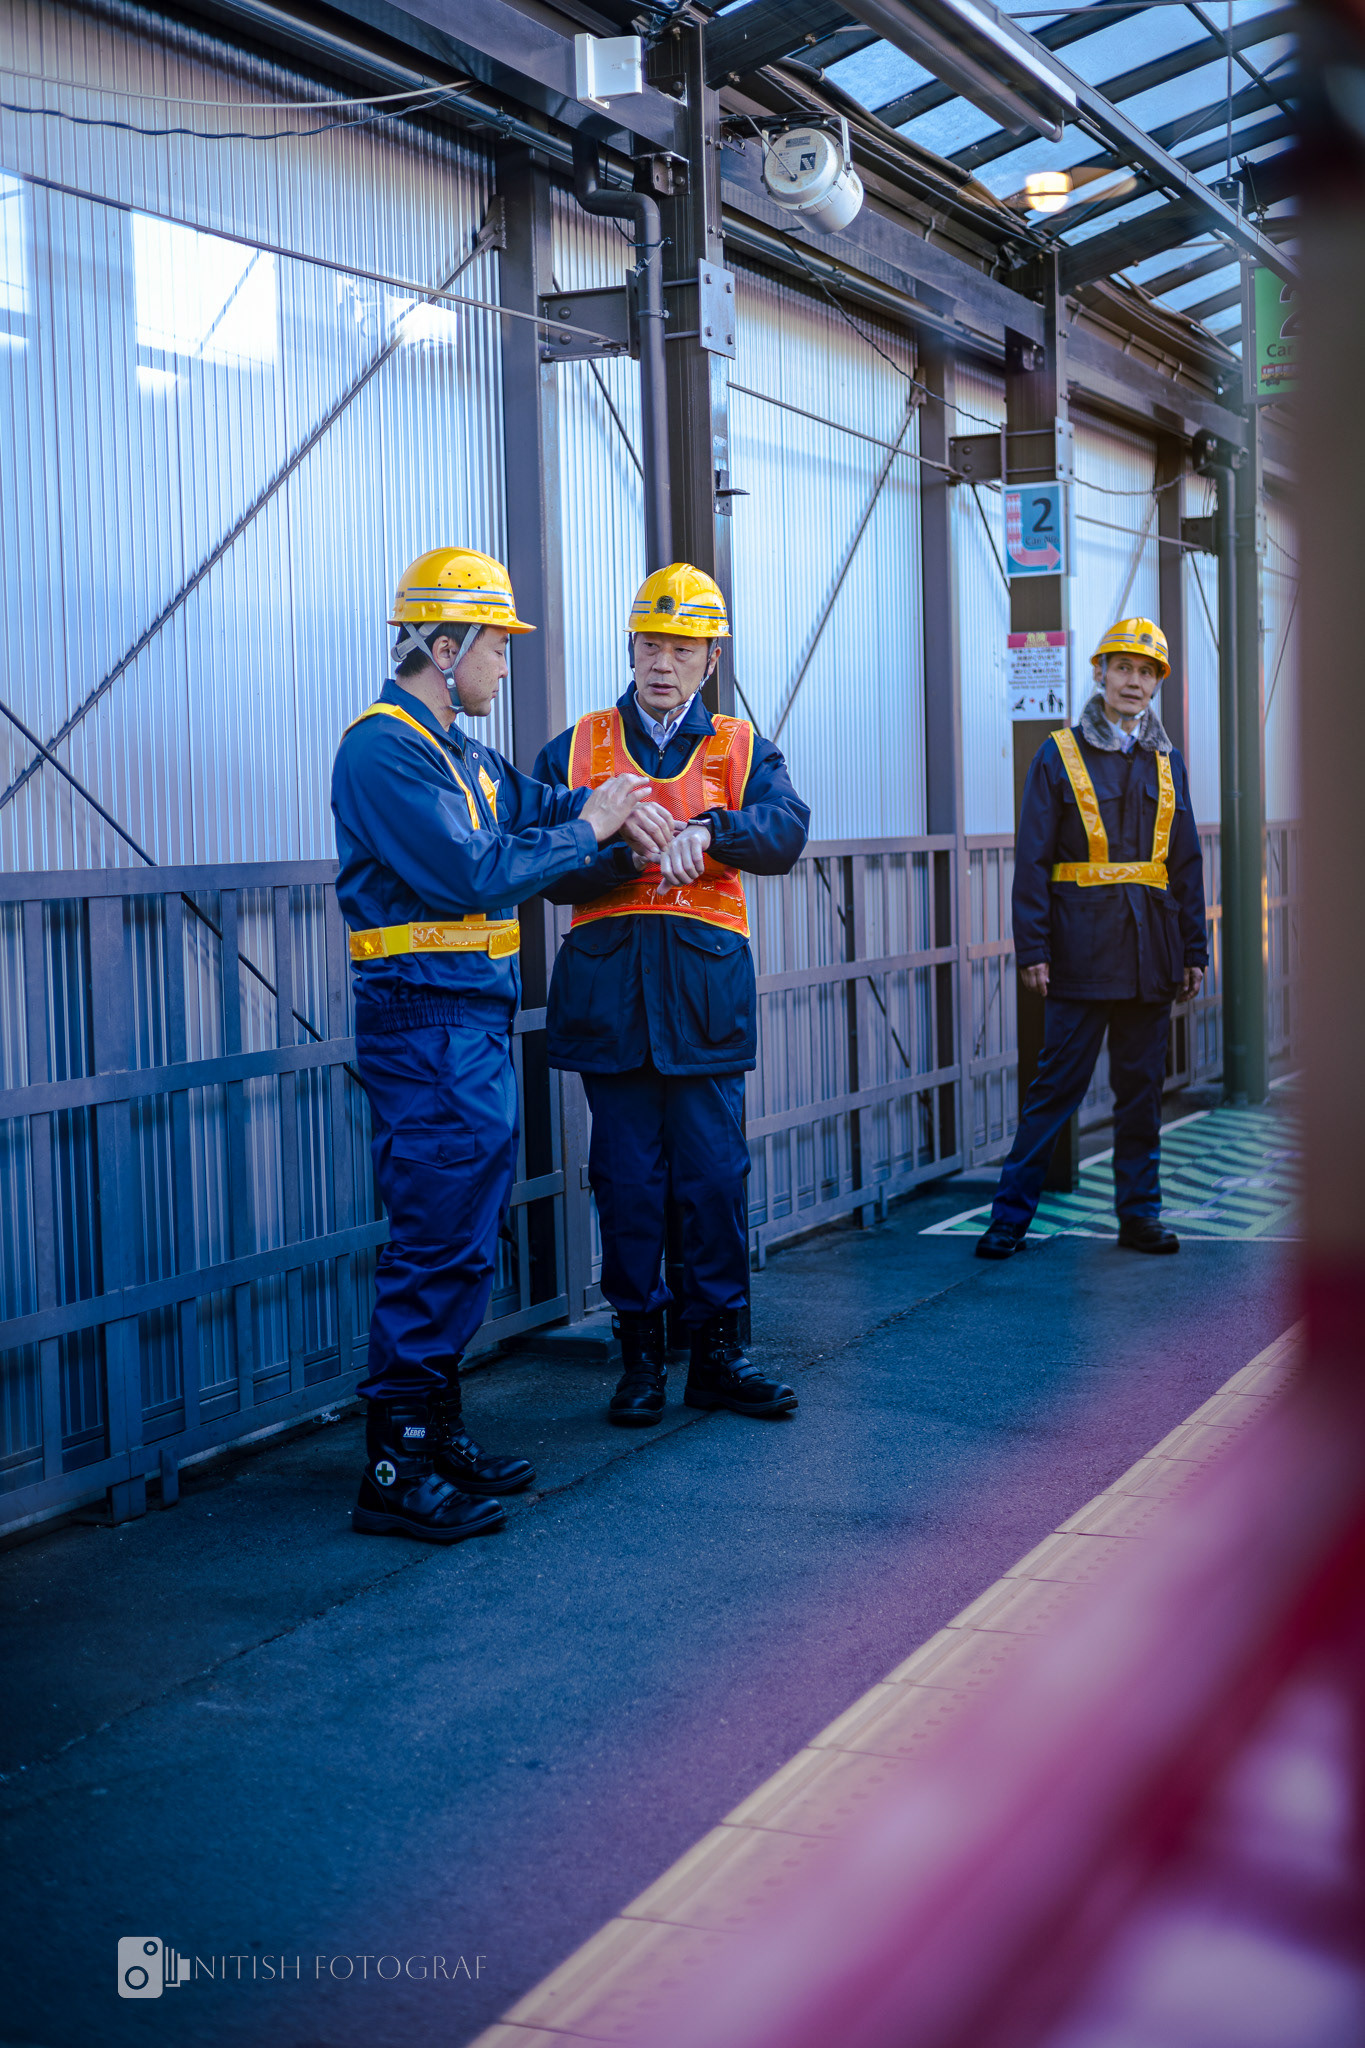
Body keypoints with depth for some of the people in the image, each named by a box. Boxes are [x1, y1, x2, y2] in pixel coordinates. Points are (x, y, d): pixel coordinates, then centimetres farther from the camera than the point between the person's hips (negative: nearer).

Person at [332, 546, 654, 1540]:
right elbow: (470, 872, -19)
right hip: (426, 1022, -10)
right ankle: (395, 1472, -5)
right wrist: (586, 831, -9)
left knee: (463, 1242, 14)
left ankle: (438, 1431, 23)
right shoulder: (385, 747, -13)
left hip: (477, 1025, 10)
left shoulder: (455, 750, 18)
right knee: (438, 1244, -10)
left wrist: (602, 797, 4)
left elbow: (530, 804, 24)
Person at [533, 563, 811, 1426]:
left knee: (716, 1174, 1)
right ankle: (640, 1354, 15)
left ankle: (718, 1350, 13)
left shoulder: (742, 748, 11)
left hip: (707, 988, 0)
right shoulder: (575, 750, 10)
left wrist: (708, 829, -26)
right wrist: (628, 853, -19)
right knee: (627, 1178, 4)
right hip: (609, 989, 0)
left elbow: (786, 831, -8)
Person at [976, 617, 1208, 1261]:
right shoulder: (1058, 757, 1)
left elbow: (1187, 863, 15)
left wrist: (1193, 952, 9)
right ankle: (1010, 1215, 3)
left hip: (1150, 956, 4)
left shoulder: (1165, 763, 13)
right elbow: (1033, 861, -4)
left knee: (1142, 1086, 8)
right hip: (1082, 952, -4)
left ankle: (1139, 1213, 16)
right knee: (1058, 1084, -4)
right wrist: (1032, 949, -11)